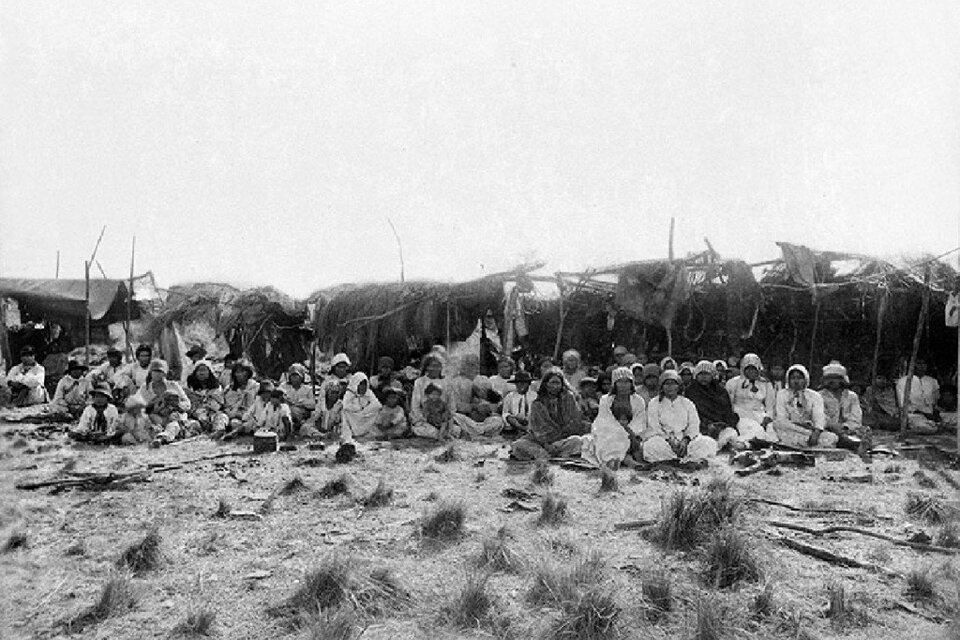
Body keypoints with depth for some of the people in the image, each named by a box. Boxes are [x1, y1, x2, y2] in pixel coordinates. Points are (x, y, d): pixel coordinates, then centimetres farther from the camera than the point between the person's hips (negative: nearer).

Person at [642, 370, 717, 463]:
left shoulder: (687, 403, 14)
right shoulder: (654, 403, 8)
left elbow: (694, 425, 5)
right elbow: (654, 426, -3)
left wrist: (685, 440, -15)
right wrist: (670, 440, -18)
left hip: (685, 437, 2)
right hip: (663, 438, -2)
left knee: (710, 444, -24)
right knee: (650, 446, -37)